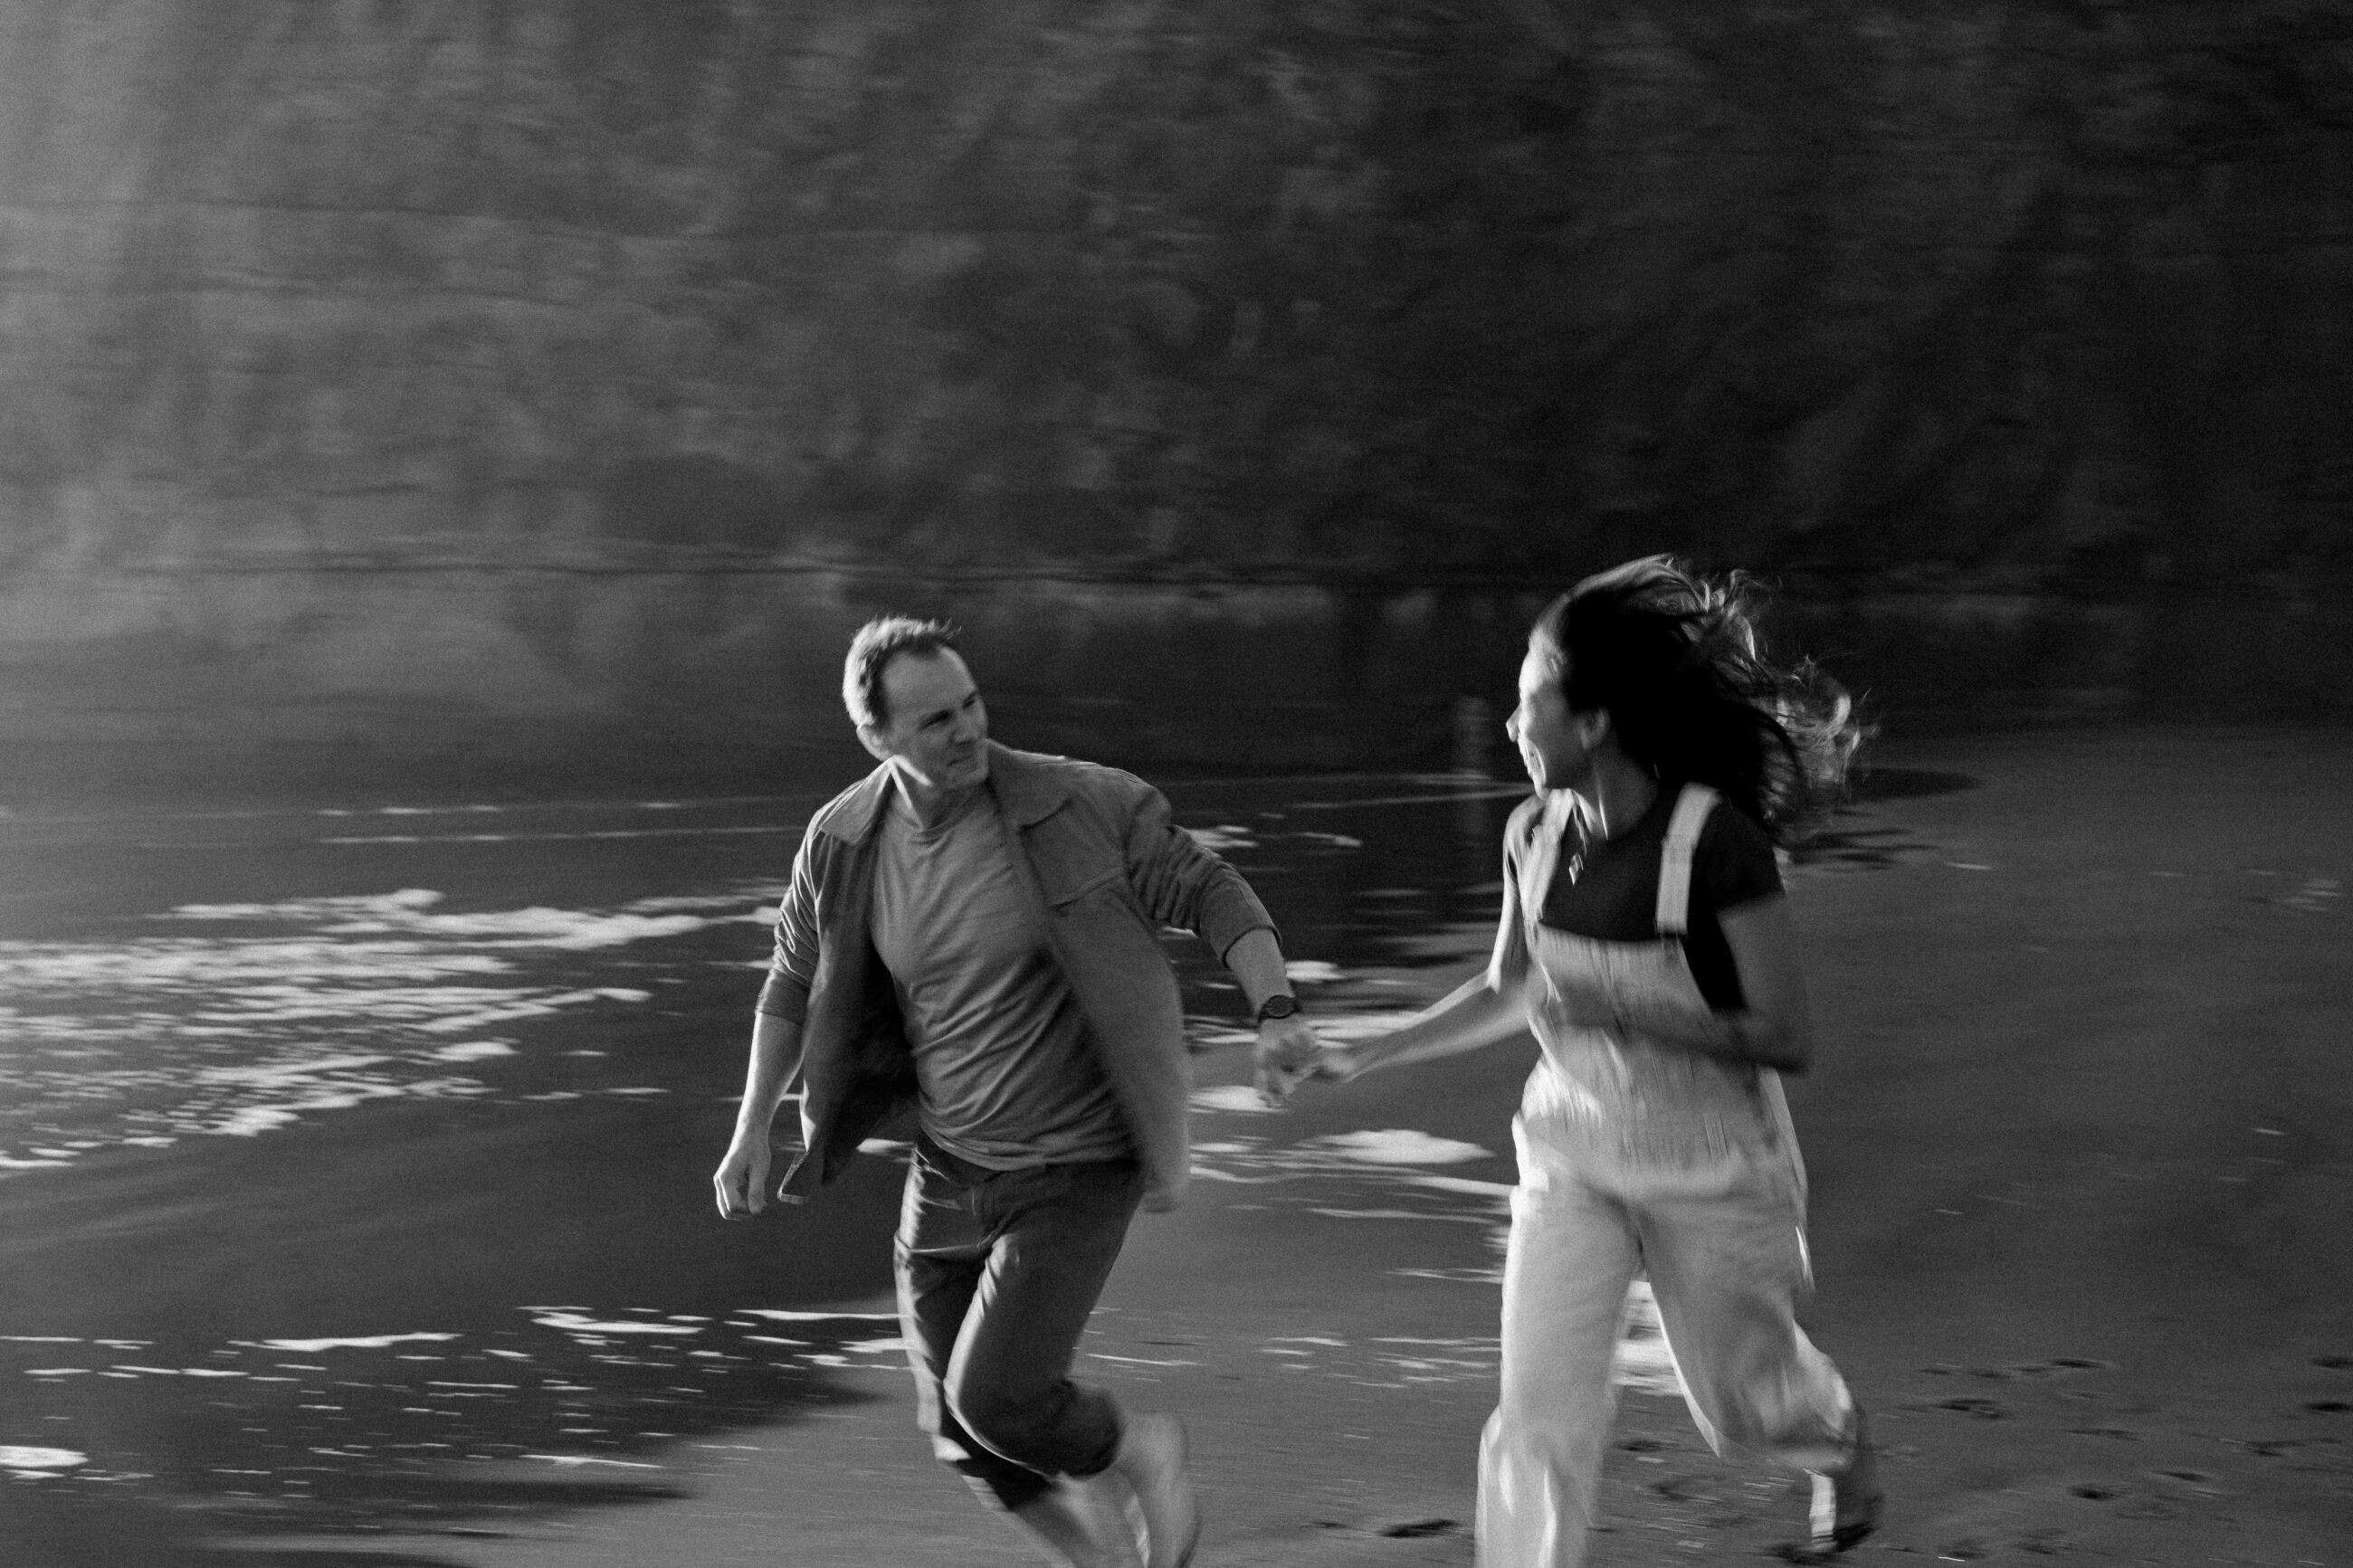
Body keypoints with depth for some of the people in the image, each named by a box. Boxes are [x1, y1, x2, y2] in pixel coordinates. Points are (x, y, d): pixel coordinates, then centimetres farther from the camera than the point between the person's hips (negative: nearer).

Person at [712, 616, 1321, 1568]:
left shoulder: (1079, 806, -18)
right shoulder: (843, 843, -6)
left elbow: (1210, 893, -9)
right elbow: (796, 983, 9)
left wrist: (1276, 1014, -24)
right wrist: (751, 1131, 5)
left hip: (1076, 1173, -5)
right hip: (949, 1168, 5)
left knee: (994, 1399, -15)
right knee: (962, 1435, 9)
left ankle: (1137, 1453, 17)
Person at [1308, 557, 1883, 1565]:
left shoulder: (1714, 840, -24)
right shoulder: (1535, 836, -6)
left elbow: (1785, 1039, -21)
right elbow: (1508, 993, 11)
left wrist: (1618, 1014, -28)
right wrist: (1363, 1057, 5)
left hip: (1710, 1169, -4)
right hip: (1572, 1158, 4)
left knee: (1739, 1399, 19)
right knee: (1537, 1418, -8)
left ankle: (1841, 1441, 54)